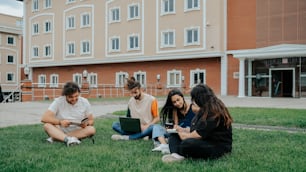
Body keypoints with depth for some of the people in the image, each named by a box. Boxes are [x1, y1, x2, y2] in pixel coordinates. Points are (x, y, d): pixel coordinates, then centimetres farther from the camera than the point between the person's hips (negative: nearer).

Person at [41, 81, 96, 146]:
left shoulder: (85, 102, -3)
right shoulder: (58, 101, -8)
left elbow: (91, 120, 4)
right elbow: (44, 118, -16)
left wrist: (86, 123, -20)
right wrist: (60, 122, -31)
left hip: (78, 132, 1)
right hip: (60, 130, -1)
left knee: (91, 129, -28)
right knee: (47, 125, -26)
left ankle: (55, 137, -29)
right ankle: (68, 139, -51)